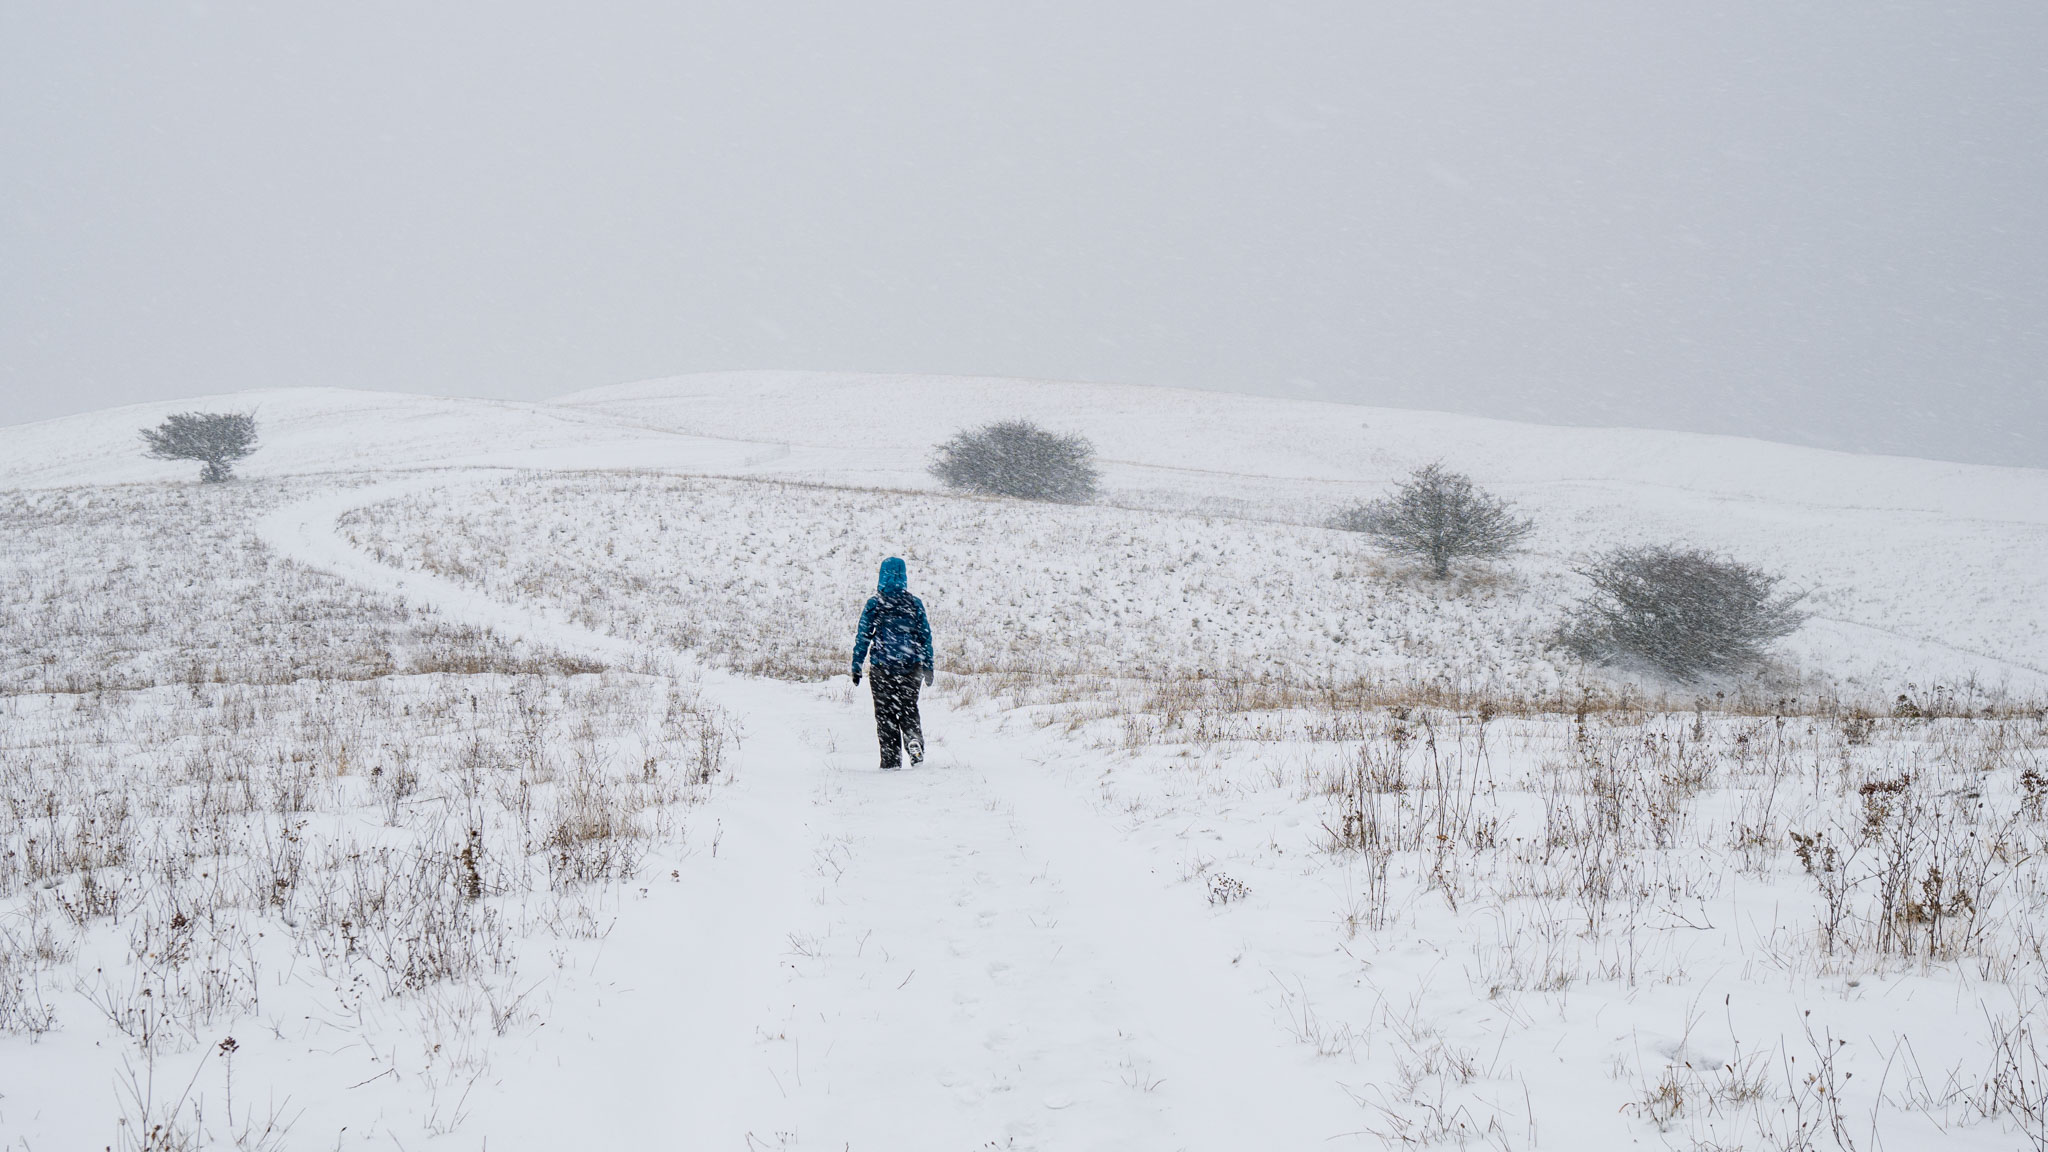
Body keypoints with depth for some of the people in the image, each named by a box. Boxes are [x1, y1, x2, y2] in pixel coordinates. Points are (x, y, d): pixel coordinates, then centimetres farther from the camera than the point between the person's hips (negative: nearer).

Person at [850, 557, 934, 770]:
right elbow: (925, 637, 6)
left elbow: (863, 637, -3)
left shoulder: (874, 604, -3)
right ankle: (914, 740, -15)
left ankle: (891, 760, 1)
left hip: (881, 667, -2)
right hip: (910, 667, 2)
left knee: (885, 713, 6)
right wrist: (928, 667, 13)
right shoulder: (915, 604, 4)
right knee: (908, 709, 13)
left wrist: (856, 666, 1)